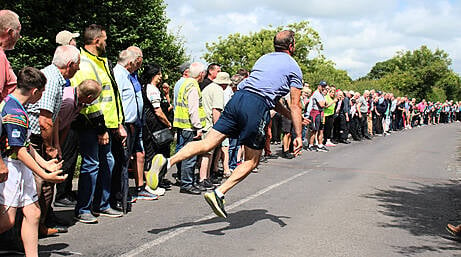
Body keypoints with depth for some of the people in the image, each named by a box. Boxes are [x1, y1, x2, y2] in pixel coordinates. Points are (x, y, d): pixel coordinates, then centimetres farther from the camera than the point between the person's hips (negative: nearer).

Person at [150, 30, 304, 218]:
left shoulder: (264, 58, 29)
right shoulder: (293, 67, 11)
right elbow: (295, 105, 6)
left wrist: (288, 115, 43)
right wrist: (298, 136, 10)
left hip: (238, 97, 5)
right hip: (258, 106, -5)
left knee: (208, 142, -1)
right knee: (251, 161, 5)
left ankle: (167, 162, -19)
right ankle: (219, 194, -8)